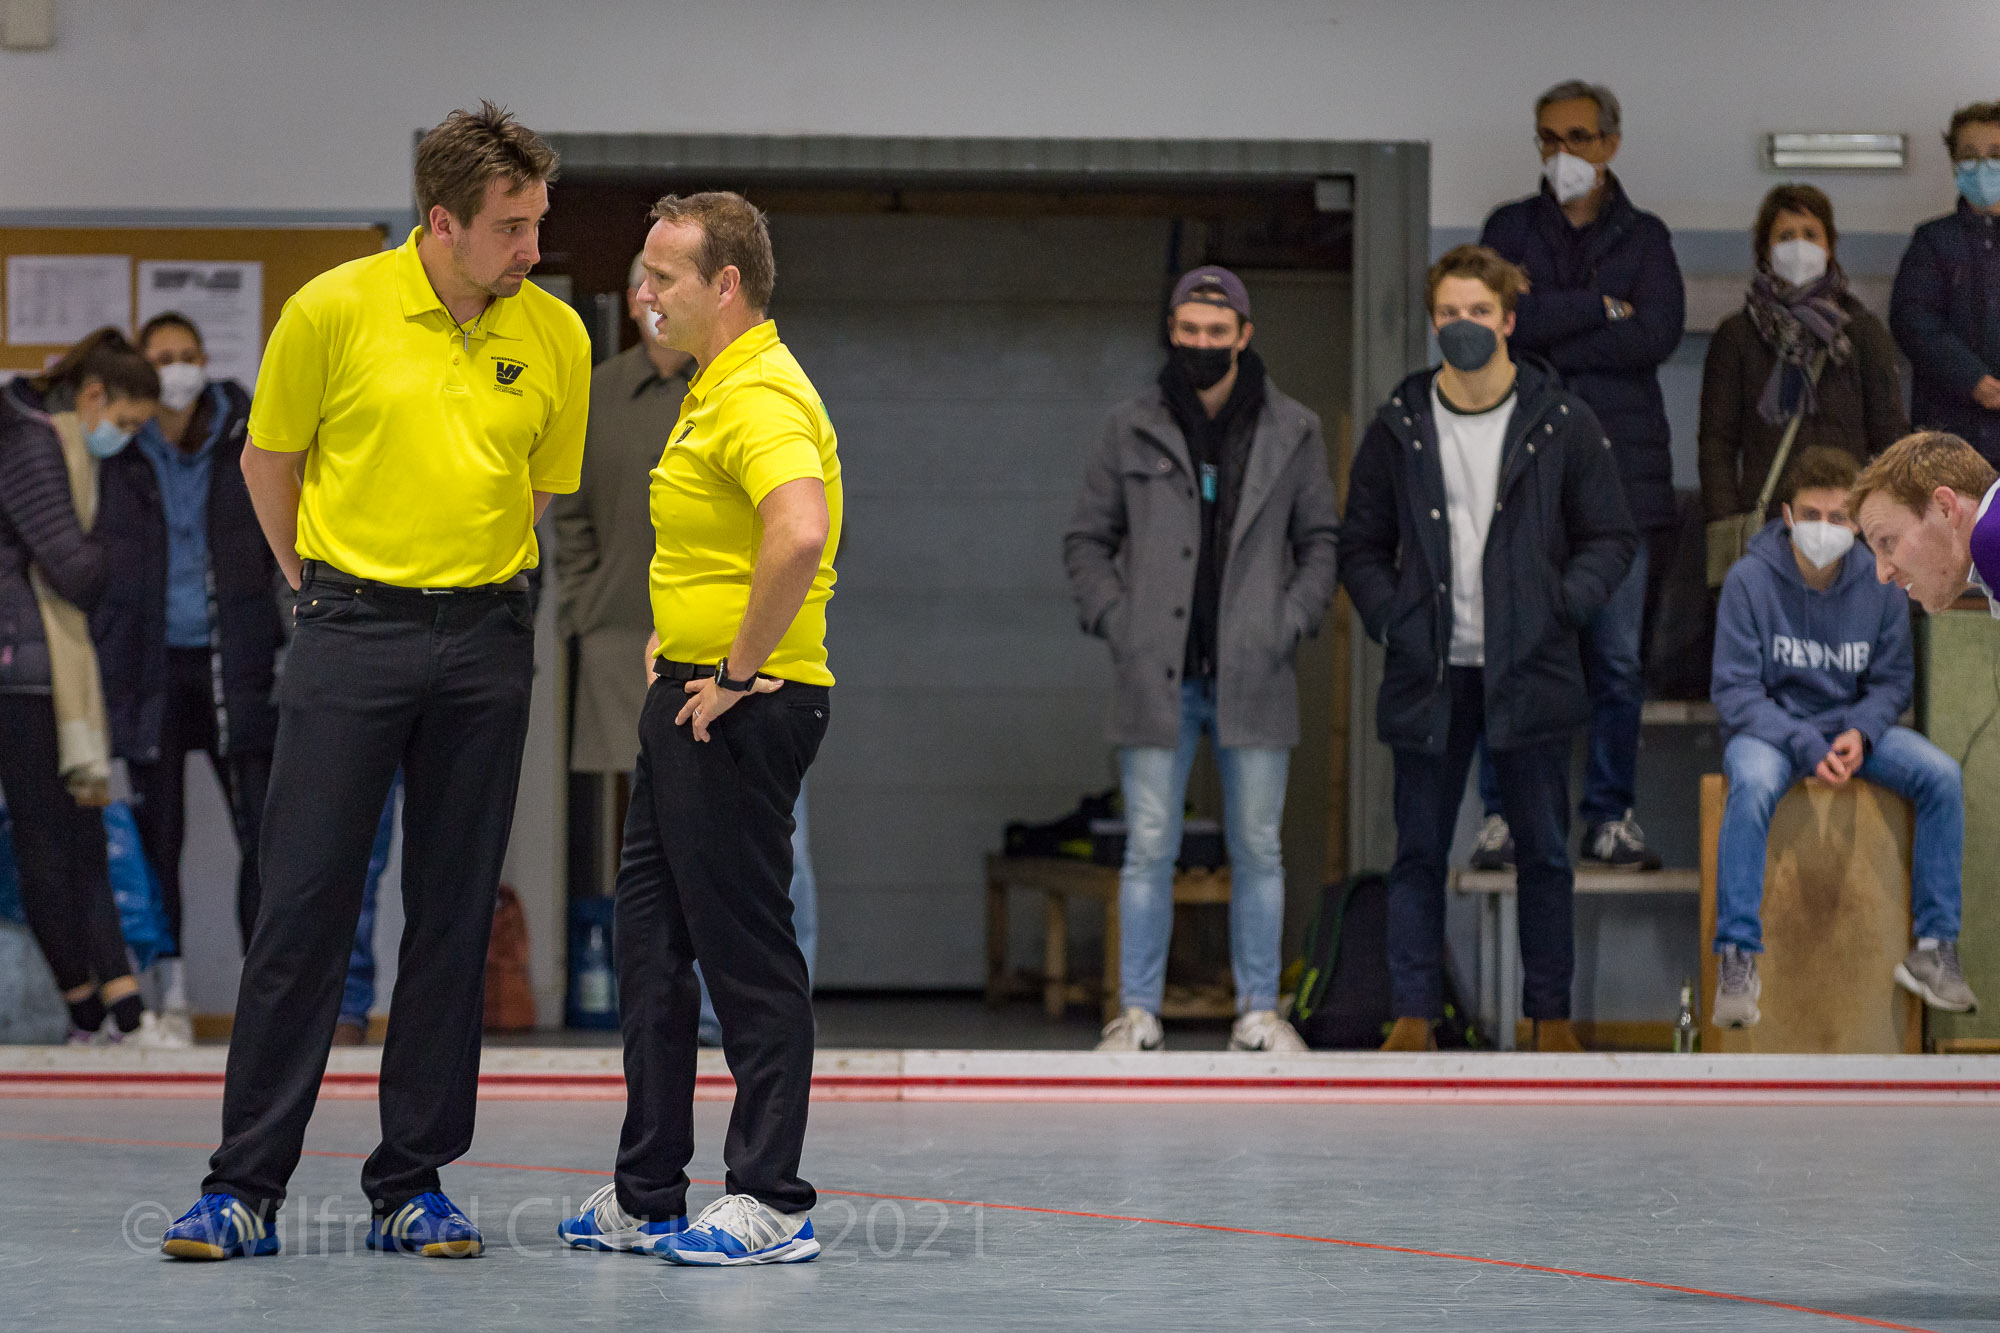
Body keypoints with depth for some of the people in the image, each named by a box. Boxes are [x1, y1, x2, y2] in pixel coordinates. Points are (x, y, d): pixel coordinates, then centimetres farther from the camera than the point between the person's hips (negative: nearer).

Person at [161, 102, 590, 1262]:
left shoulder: (556, 335, 2)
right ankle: (247, 1187, 1)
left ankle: (413, 1184, 12)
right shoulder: (336, 309, -7)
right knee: (306, 904, -4)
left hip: (486, 645, 3)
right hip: (352, 636, -3)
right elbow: (269, 458, 7)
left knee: (456, 914, 4)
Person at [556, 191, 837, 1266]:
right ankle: (645, 1196, 20)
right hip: (690, 699, 11)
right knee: (648, 941, 13)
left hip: (743, 709, -11)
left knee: (746, 953, -6)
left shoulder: (761, 397, -18)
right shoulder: (715, 390, 17)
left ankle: (771, 1205, 0)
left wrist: (737, 671, -26)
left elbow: (801, 534, -35)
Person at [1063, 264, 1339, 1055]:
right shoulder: (1133, 430, 7)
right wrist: (1114, 620, -2)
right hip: (1156, 677, 0)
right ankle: (1137, 1012, 4)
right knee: (1149, 848, -1)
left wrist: (1292, 622, -2)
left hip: (1253, 677, 0)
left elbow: (1322, 541, 11)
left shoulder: (1291, 433, 7)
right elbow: (1087, 538, 11)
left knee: (1258, 848, 4)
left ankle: (1259, 1011, 12)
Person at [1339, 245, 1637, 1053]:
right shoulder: (1399, 427, 6)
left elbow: (1612, 539, 6)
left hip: (1529, 672, -1)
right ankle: (1413, 1015, 8)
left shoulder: (1561, 424, 2)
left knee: (1543, 851, 4)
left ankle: (1550, 1015, 12)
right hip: (1429, 673, 1)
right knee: (1419, 851, 3)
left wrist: (1559, 607, -8)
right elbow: (1361, 546, 12)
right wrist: (1389, 618, -3)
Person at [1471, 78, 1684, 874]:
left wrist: (1547, 345, -7)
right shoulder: (1511, 228, 13)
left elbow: (1659, 333, -5)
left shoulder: (1644, 237, 13)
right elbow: (1504, 318, -6)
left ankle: (1611, 817, 7)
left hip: (1620, 461, 1)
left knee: (1617, 658, 0)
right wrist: (1601, 308, -5)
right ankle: (1505, 816, 0)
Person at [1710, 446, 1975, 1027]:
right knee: (1753, 784, -37)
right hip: (1768, 728, -3)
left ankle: (1934, 947, -13)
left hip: (1853, 724, 4)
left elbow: (1892, 680, 5)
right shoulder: (1749, 580, -13)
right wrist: (1806, 747, -24)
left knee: (1941, 773, -21)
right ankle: (1736, 958, -31)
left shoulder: (1880, 582, -4)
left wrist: (1861, 732, -17)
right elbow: (1735, 691, -12)